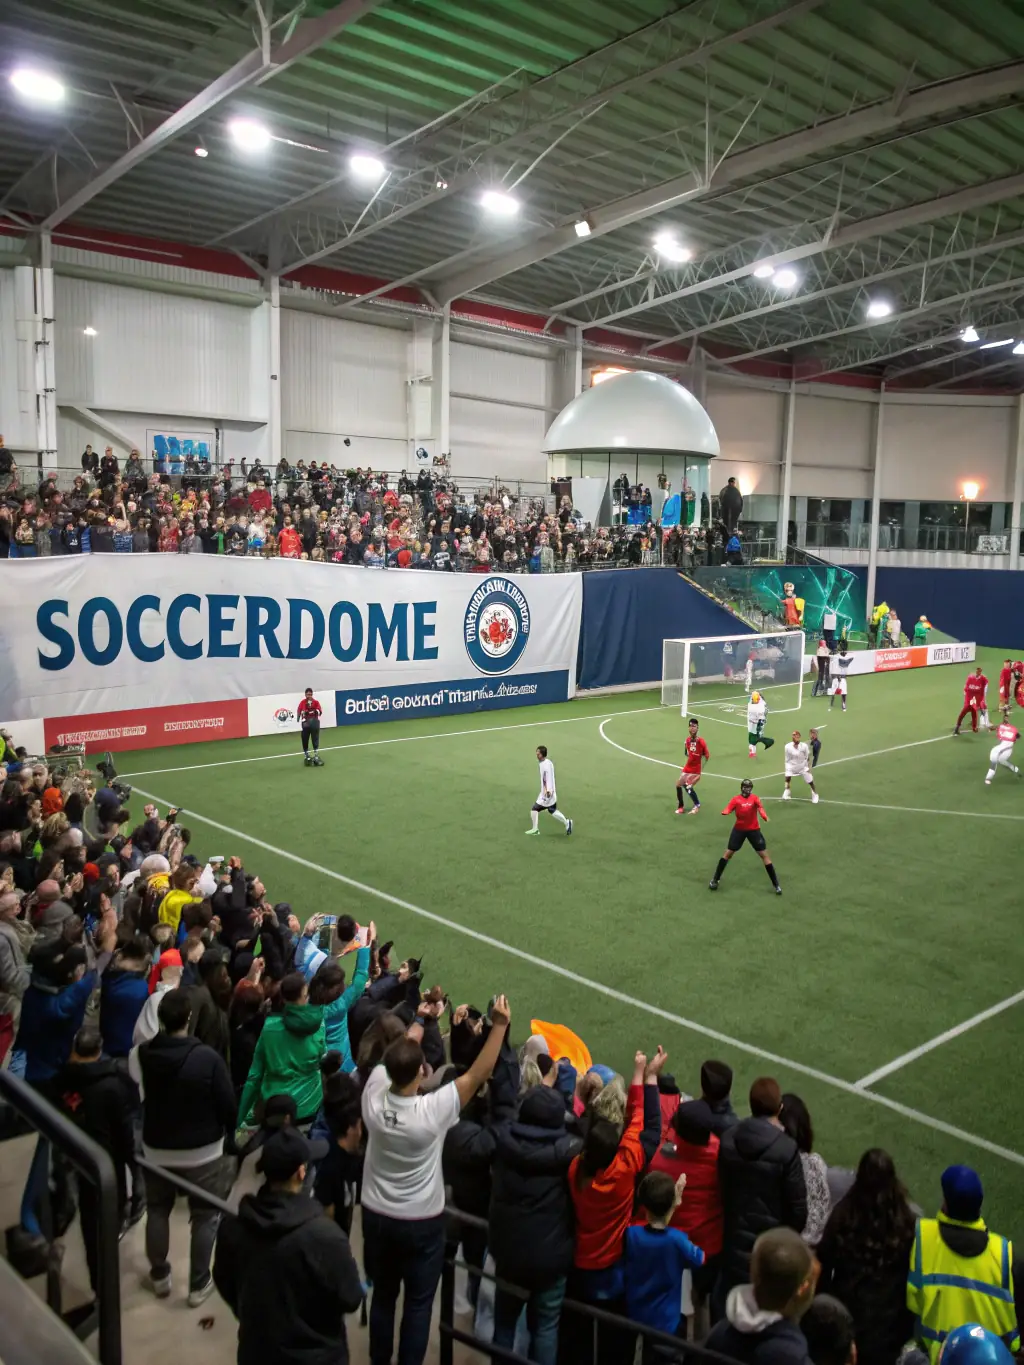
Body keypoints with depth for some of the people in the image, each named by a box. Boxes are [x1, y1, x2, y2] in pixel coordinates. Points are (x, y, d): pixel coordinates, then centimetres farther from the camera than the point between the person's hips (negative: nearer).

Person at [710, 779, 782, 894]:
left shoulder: (755, 798, -1)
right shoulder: (736, 799, -1)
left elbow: (760, 807, -21)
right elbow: (728, 809, -16)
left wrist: (765, 817, -43)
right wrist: (725, 812, -41)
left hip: (753, 830, 0)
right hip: (739, 829, 0)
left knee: (764, 855, 0)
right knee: (728, 853, 4)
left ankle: (776, 884, 10)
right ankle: (715, 879, 18)